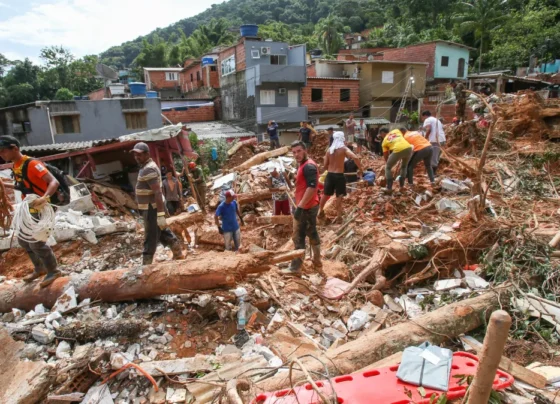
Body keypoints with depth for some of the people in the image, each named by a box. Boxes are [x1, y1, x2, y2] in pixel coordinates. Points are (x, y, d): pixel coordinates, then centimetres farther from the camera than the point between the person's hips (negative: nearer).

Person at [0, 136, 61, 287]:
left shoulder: (32, 164, -22)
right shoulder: (16, 166, 7)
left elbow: (54, 182, -32)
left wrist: (44, 198, -49)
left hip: (43, 209, -10)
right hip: (29, 209, 10)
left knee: (36, 243, -5)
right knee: (23, 240, 18)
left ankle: (53, 271, 14)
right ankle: (40, 269, 35)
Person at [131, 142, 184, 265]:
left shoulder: (148, 169, -20)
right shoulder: (146, 166, 13)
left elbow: (158, 193, -26)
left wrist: (160, 215, -29)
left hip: (152, 210, -10)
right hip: (151, 208, 10)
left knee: (150, 239, -1)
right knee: (163, 233, 21)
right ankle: (178, 253, 33)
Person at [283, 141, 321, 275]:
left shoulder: (308, 166, -19)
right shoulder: (303, 165, 14)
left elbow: (312, 187, -29)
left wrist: (300, 206, -30)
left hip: (306, 207, -11)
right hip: (310, 206, 11)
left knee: (298, 237, -2)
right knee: (312, 234, 17)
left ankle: (295, 267, 8)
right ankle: (317, 263, 28)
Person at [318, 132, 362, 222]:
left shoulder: (329, 149, 5)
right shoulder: (344, 149, -8)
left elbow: (325, 164, 6)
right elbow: (355, 158, -22)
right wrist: (360, 168, -11)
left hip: (330, 175, 5)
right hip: (339, 175, -5)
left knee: (326, 194, 21)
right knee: (339, 196, 3)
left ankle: (320, 211, 35)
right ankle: (339, 216, 6)